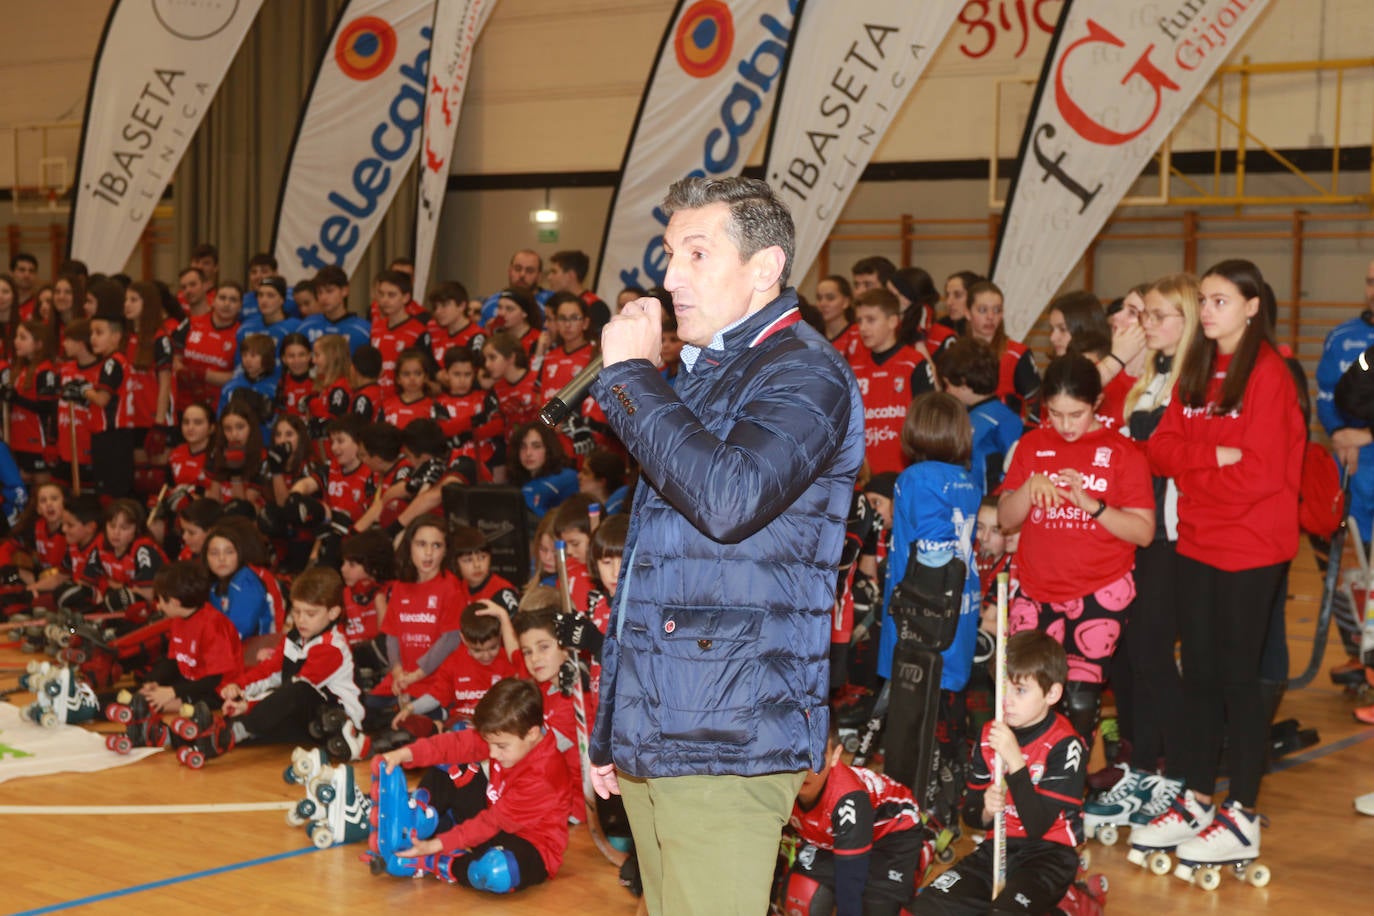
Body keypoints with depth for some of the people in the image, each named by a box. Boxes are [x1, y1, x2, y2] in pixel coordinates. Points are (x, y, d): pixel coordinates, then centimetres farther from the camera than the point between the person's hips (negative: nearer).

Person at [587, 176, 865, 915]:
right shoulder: (701, 375, 19)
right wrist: (610, 724, 22)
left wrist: (629, 375, -16)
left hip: (727, 741, -8)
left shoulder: (802, 374, -9)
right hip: (651, 737, 9)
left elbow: (729, 499, -28)